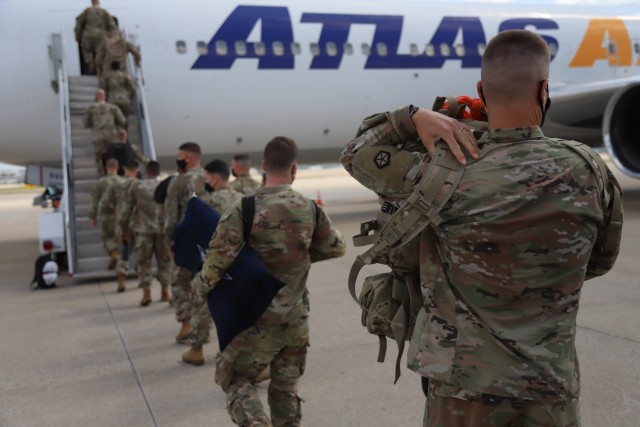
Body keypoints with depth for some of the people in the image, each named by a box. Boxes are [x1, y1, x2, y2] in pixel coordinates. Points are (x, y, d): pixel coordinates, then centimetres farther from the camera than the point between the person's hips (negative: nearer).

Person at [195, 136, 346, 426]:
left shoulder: (244, 209, -16)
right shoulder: (310, 209, -4)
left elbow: (217, 260, -16)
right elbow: (336, 248, 10)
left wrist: (203, 288, 3)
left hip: (258, 320, -4)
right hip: (297, 319, 4)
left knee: (235, 379, 13)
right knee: (286, 388, 18)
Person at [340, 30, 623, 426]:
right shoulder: (589, 174, -10)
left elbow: (357, 155, 1)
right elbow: (600, 260, 8)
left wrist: (415, 117, -10)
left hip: (463, 388, -1)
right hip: (553, 394, 2)